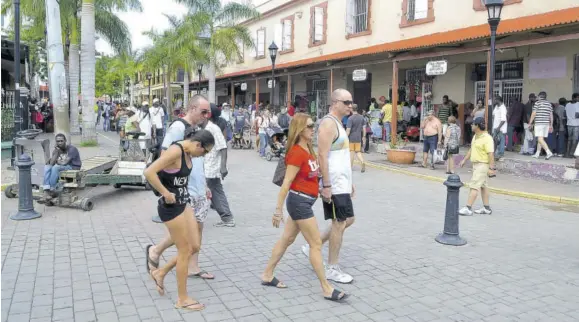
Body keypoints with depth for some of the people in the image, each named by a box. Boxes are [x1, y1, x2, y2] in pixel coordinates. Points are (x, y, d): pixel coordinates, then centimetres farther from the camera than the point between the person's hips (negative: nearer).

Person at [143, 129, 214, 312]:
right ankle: (182, 299, 16)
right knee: (184, 251, 0)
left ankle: (160, 273, 30)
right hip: (171, 207, -9)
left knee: (195, 247, 12)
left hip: (183, 204, 9)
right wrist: (165, 193, -23)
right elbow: (149, 172, -31)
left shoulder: (187, 153, 5)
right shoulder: (175, 151, -23)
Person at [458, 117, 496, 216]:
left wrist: (491, 168, -24)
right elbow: (471, 150, 21)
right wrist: (464, 160, 21)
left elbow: (491, 154, -21)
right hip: (476, 164, 10)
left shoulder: (487, 138, -18)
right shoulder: (475, 136, 11)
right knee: (483, 186, 14)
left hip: (483, 165, -10)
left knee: (474, 186, -10)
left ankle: (468, 208, -9)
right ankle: (486, 208, 22)